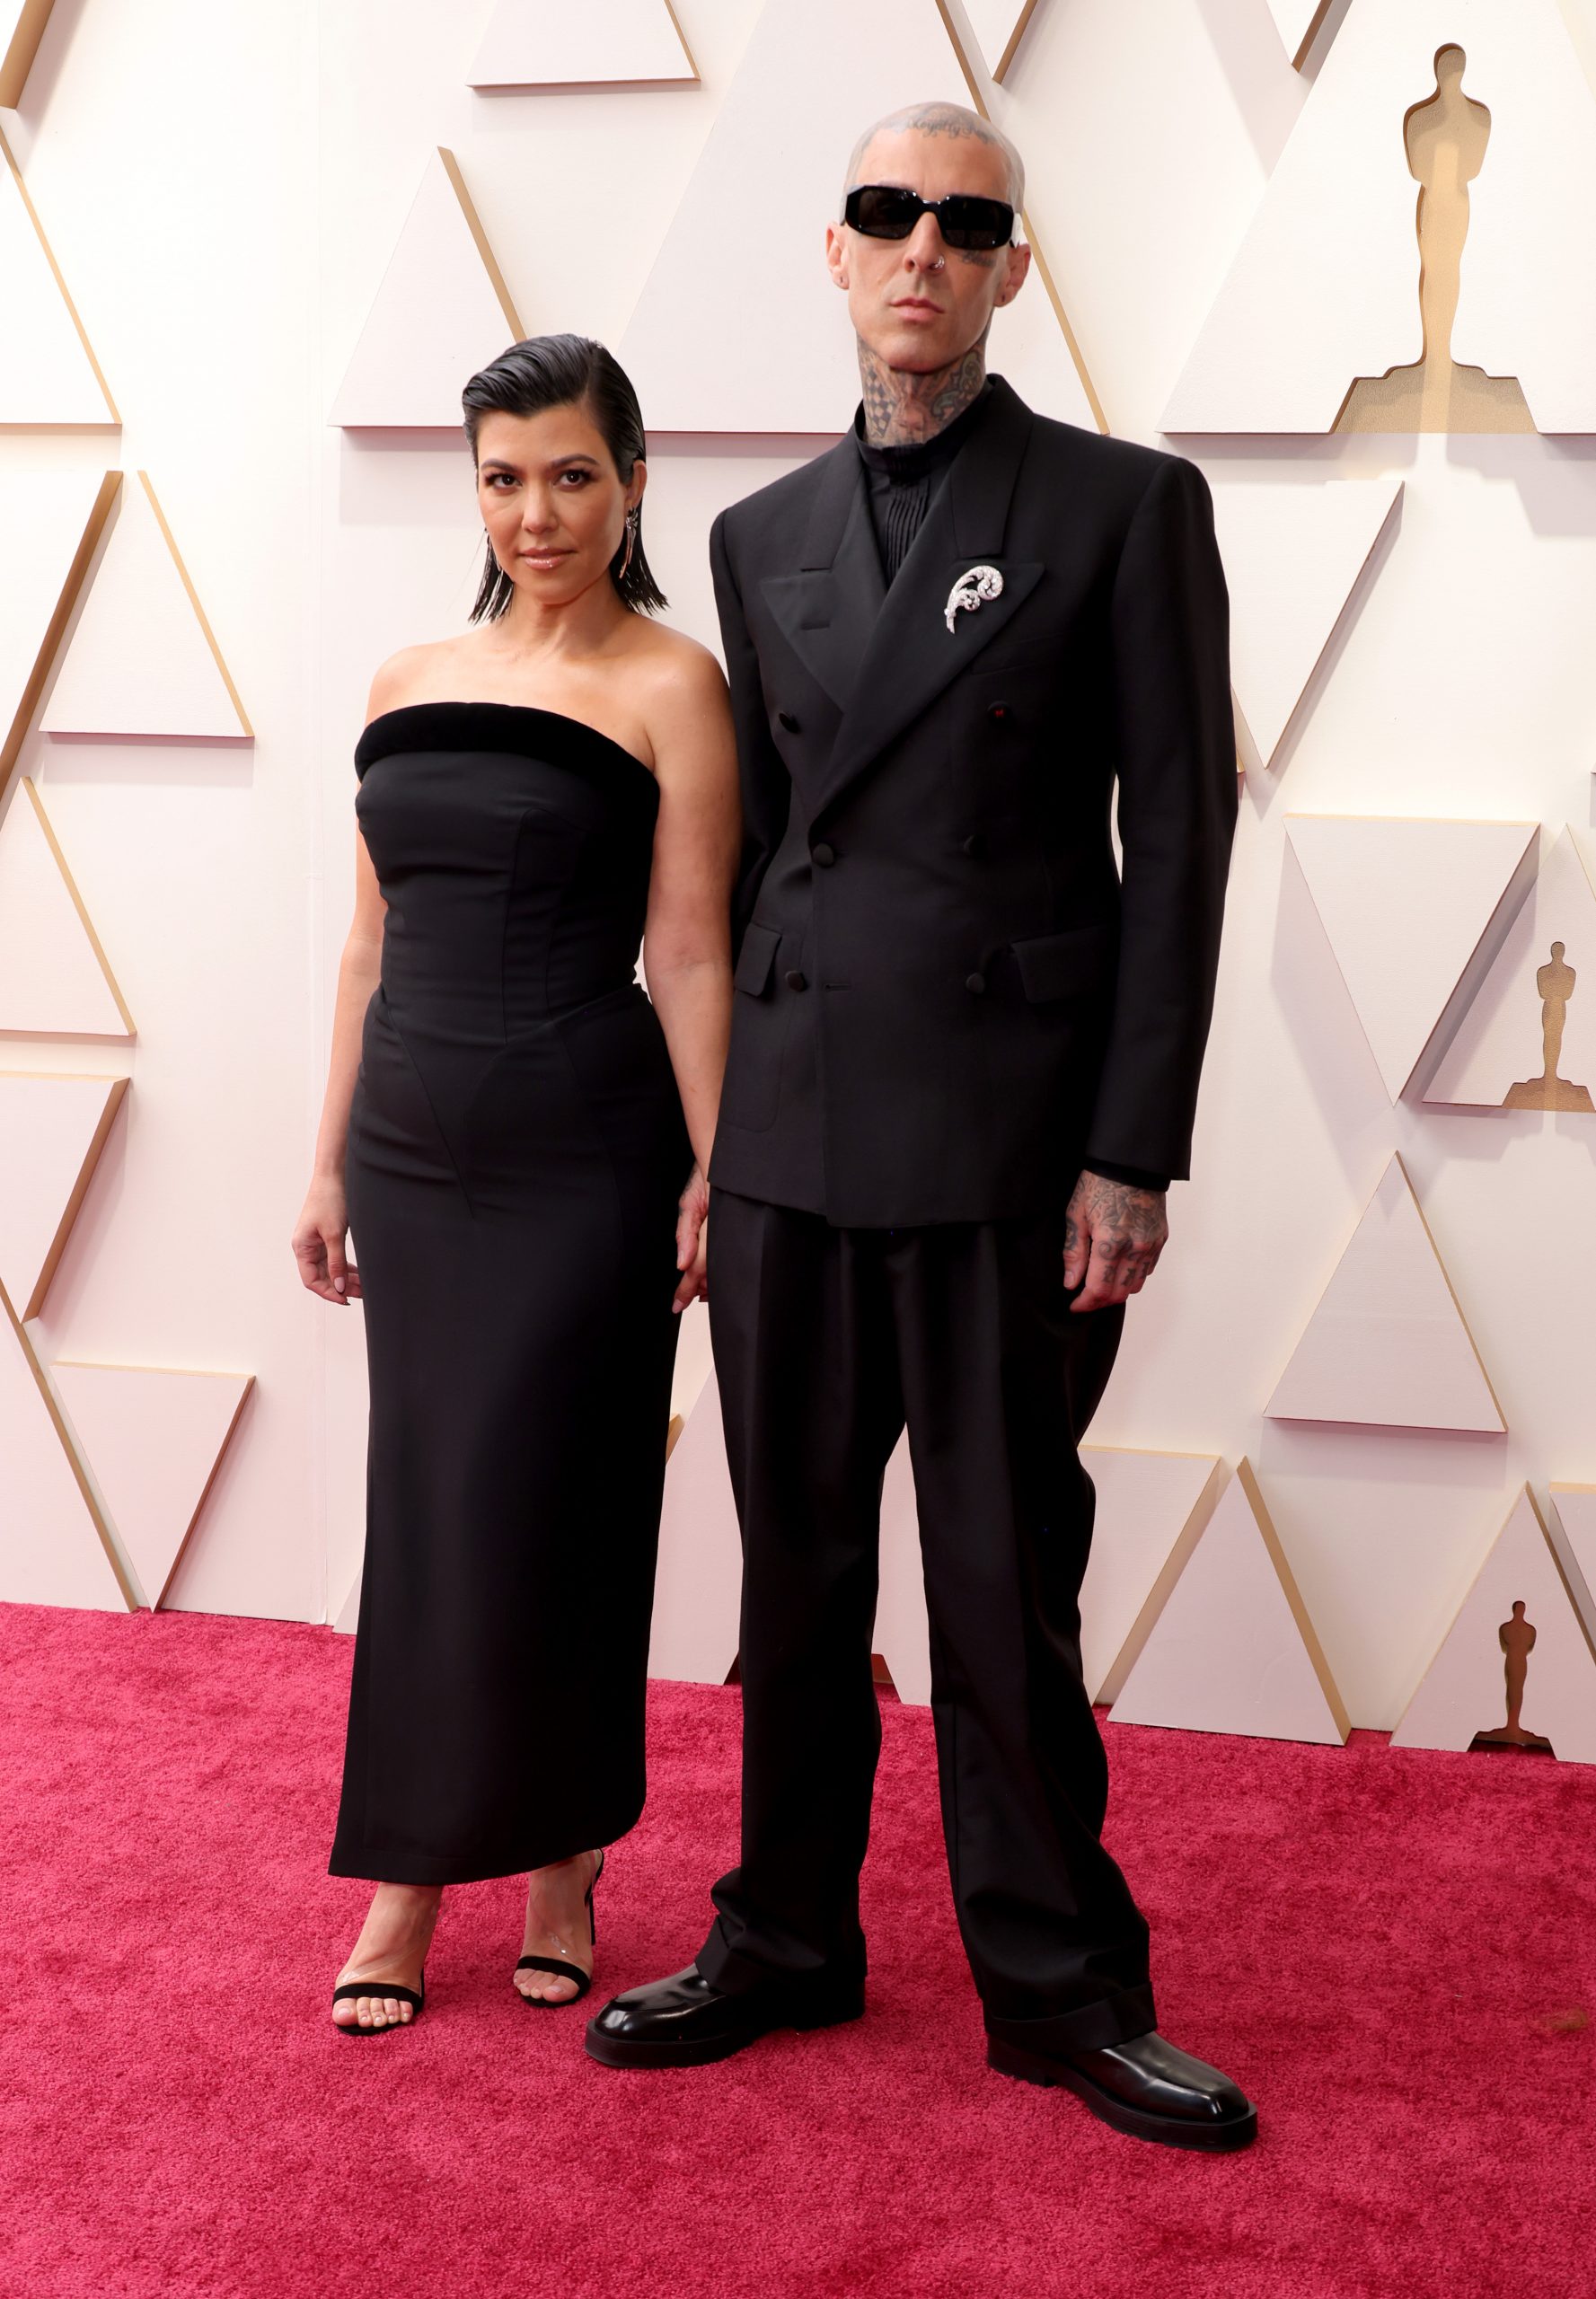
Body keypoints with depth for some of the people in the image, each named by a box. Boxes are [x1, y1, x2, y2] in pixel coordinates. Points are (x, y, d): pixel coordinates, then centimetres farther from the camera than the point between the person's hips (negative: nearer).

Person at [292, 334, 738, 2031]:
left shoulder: (665, 685, -5)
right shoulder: (408, 683, 10)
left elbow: (687, 950, -8)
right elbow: (373, 945, 13)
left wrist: (714, 1174, -11)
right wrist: (331, 1161, 13)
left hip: (584, 1160, -5)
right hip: (414, 1157, 5)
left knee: (538, 1514, 0)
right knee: (424, 1514, 10)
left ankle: (557, 1863, 20)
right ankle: (411, 1875, 21)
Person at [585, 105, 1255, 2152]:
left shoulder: (1123, 509, -1)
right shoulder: (763, 538, 13)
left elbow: (1178, 841, -4)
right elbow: (751, 846, 14)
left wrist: (1133, 1153, -10)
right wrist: (708, 1135, 11)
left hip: (1007, 1133, -4)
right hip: (792, 1125, 4)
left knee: (1005, 1581, 4)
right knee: (796, 1563, 12)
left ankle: (1059, 1984, 20)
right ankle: (787, 1941, 28)